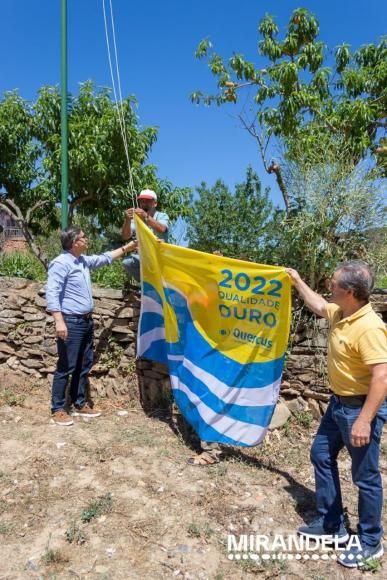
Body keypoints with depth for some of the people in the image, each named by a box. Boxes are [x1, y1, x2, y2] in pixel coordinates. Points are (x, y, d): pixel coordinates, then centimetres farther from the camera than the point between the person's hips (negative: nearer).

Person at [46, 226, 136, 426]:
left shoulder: (83, 261, 12)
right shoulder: (61, 263, -14)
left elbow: (104, 258, 28)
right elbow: (51, 293, -21)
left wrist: (126, 248, 28)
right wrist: (59, 321, -28)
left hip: (86, 320, 9)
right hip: (71, 322, -9)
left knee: (84, 364, 14)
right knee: (66, 367, -3)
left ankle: (79, 404, 26)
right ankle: (58, 410, 9)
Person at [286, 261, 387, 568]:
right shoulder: (339, 313, -1)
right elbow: (318, 305, 23)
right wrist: (297, 281, 28)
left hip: (361, 407, -10)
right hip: (339, 402, 10)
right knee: (321, 455, 18)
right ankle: (332, 525, 32)